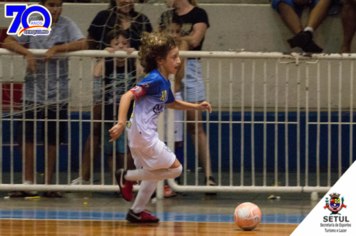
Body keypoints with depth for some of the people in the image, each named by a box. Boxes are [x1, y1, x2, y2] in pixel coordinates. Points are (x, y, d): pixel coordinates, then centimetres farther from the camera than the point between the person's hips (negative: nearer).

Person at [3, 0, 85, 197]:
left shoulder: (66, 25, -1)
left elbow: (82, 44, -14)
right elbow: (8, 42, -4)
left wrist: (56, 48, -23)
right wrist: (27, 53, -20)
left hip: (58, 91, 0)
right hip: (33, 89, 0)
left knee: (53, 139, 6)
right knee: (26, 135, -3)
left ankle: (48, 183, 16)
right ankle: (28, 182, 7)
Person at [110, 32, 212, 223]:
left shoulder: (165, 82, 13)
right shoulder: (154, 80, -16)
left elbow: (171, 103, 34)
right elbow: (127, 96, -25)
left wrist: (197, 107, 27)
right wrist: (121, 123, -34)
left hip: (143, 135, 10)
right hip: (143, 135, -10)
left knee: (154, 173, 24)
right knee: (175, 168, -3)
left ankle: (137, 212, 30)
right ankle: (127, 177, -1)